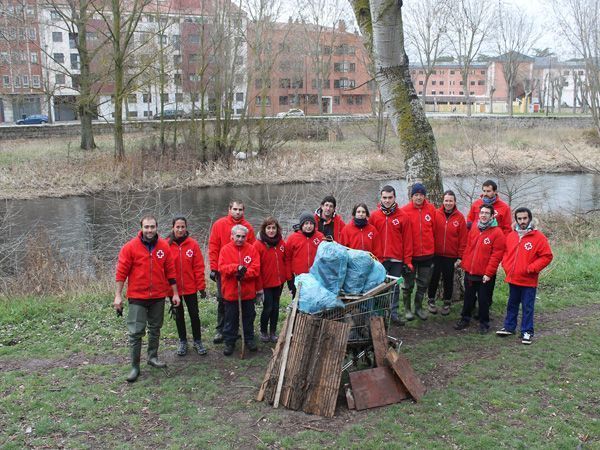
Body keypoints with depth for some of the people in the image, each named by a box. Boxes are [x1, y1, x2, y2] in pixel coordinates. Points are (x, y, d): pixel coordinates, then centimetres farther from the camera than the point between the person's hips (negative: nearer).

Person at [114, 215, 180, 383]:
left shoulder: (164, 246, 0)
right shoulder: (130, 247, -8)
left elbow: (170, 271, 5)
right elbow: (121, 272, -7)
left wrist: (175, 293, 6)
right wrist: (118, 295, -9)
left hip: (159, 297, 3)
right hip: (137, 297, -3)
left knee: (155, 329, 16)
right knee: (136, 332, -4)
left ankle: (153, 357, 32)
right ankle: (135, 366, 4)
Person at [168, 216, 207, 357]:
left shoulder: (193, 244, -6)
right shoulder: (167, 245, -6)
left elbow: (199, 267, -5)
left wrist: (201, 286, -5)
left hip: (190, 287, 0)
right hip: (174, 287, 1)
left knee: (194, 314, 7)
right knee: (179, 315, 14)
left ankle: (198, 341, 22)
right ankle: (182, 341, 28)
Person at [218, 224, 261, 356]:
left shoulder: (252, 249, 0)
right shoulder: (225, 249, -3)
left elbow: (256, 269, -7)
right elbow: (222, 268, -13)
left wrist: (244, 273, -22)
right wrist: (236, 268, -26)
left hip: (248, 291, 1)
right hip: (230, 291, -1)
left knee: (248, 317, 14)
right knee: (230, 319, 8)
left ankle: (249, 340, 28)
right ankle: (229, 342, 19)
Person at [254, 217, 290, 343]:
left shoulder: (281, 243, 2)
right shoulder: (258, 245, -13)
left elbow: (286, 261, 9)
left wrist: (288, 277, 3)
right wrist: (259, 286, -13)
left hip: (279, 282, 5)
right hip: (266, 284, -5)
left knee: (275, 307, 13)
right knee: (268, 308, 0)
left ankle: (273, 332, 26)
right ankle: (263, 332, 21)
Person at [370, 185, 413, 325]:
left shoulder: (402, 216, 1)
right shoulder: (374, 216, 2)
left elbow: (407, 240, 1)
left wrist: (407, 261, -2)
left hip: (397, 259, 0)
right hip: (379, 259, 0)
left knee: (395, 287, 8)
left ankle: (394, 313, 18)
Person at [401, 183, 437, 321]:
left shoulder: (431, 209, -1)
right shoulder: (405, 211, -10)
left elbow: (435, 230, 6)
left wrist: (432, 246, 6)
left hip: (427, 253, 3)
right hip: (410, 254, -3)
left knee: (423, 283, 14)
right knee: (408, 283, 9)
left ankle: (418, 307, 30)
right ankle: (407, 308, 25)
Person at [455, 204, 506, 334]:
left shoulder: (497, 233, -12)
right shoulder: (474, 228, 6)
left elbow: (496, 256, -14)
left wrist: (488, 273, -16)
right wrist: (464, 263, 8)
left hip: (485, 275, -5)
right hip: (469, 271, 5)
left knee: (483, 299, 6)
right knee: (468, 297, 16)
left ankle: (484, 323, 21)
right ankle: (465, 319, 30)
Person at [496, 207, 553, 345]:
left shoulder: (539, 237, -10)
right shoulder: (511, 235, 5)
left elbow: (547, 256, -11)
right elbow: (506, 253, 18)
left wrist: (531, 268, -16)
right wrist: (506, 266, 3)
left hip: (528, 281, -5)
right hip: (512, 279, 5)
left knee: (527, 307, 4)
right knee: (512, 305, 17)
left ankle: (527, 332, 14)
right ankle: (509, 327, 30)